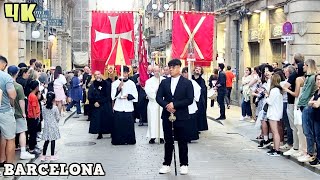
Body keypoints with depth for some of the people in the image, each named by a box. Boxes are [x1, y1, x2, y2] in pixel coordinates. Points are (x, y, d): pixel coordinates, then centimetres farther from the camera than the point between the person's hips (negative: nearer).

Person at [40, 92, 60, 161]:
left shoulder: (43, 108, -4)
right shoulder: (55, 108, -13)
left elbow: (43, 117, 5)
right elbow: (58, 118, -6)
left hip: (46, 126, 3)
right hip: (53, 126, -3)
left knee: (46, 141, 11)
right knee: (53, 141, 4)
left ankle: (43, 155, 12)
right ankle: (52, 156, 8)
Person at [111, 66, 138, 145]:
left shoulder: (131, 83, 7)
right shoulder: (115, 83, 4)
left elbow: (135, 96, 7)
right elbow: (113, 96, -3)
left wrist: (128, 96, -10)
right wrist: (119, 88, -16)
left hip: (128, 108, 1)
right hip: (118, 108, -1)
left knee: (129, 126, -1)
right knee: (118, 126, -3)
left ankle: (129, 140, 9)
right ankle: (118, 140, 5)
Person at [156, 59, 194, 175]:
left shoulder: (187, 83, -1)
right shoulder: (164, 82, 9)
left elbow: (190, 99, -9)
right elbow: (158, 97, 5)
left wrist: (174, 104, -15)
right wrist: (166, 105, -14)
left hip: (181, 116, -3)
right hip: (167, 116, 3)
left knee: (182, 141, 4)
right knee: (168, 141, 7)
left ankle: (184, 164, 13)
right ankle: (167, 164, 14)